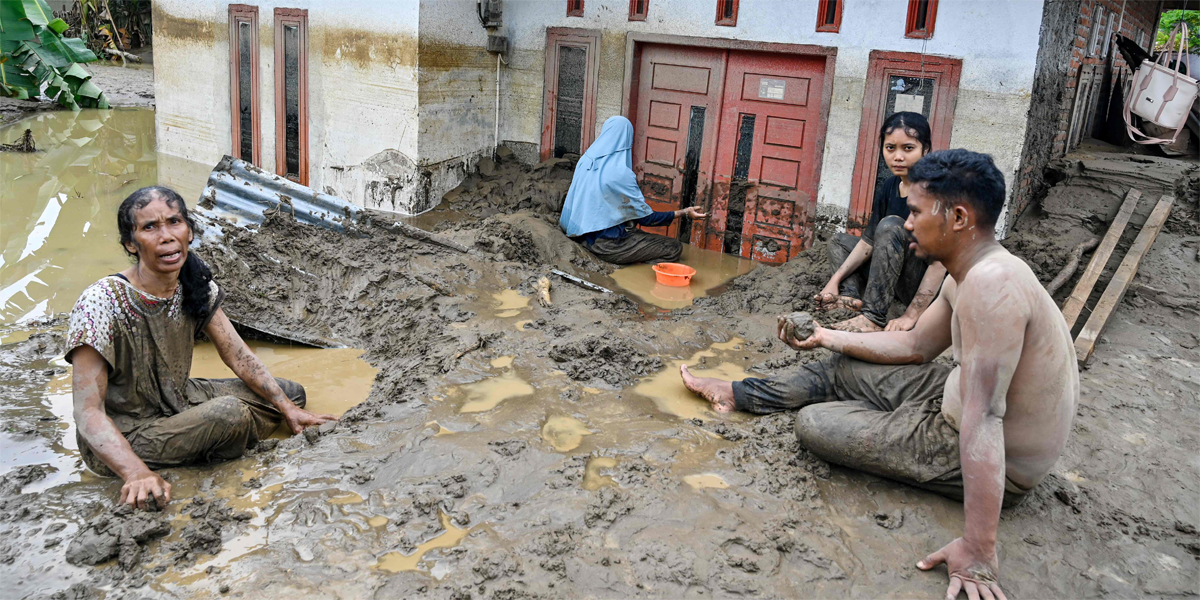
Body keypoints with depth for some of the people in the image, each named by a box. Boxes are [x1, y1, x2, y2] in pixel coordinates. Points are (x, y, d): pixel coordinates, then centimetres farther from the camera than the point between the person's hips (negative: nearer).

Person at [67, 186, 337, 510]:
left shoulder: (196, 286, -7)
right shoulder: (102, 304, -27)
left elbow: (239, 357, -1)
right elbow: (88, 411, -29)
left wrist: (288, 409, -9)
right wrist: (137, 473, -44)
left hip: (177, 403, 7)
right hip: (122, 438, -7)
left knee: (291, 392, 1)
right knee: (228, 412, -32)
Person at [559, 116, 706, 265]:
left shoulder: (585, 160, 0)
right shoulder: (620, 173, -22)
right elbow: (646, 218, -16)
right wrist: (683, 213, -9)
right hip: (608, 245, -9)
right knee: (675, 248, -4)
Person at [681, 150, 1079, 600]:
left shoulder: (990, 284, -32)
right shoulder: (973, 273, 0)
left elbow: (982, 418, -37)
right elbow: (916, 346, 14)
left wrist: (978, 550, -36)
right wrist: (827, 337, 14)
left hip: (996, 463, -9)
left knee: (815, 424, -10)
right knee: (839, 371, 14)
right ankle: (739, 395, 28)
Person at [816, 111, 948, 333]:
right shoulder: (889, 188, 4)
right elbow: (868, 242, 6)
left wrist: (911, 316, -30)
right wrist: (835, 280, -6)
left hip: (932, 287, -8)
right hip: (903, 284, 8)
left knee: (891, 225, -28)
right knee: (839, 241, 15)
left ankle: (875, 318, -30)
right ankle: (851, 294, -16)